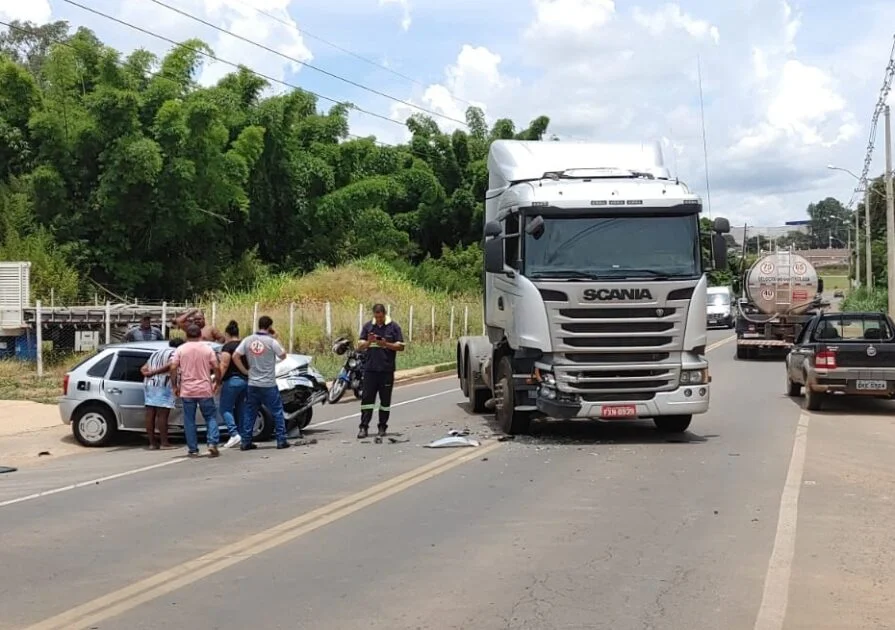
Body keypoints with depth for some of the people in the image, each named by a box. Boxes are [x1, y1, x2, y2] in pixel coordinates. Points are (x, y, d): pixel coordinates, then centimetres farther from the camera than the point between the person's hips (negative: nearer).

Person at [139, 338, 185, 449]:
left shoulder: (156, 353, 26)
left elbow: (143, 368, 17)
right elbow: (170, 365, -17)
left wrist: (148, 374, -1)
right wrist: (154, 372, -13)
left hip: (148, 384, 7)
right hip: (163, 385, -7)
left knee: (150, 414, 6)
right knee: (162, 415, -5)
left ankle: (152, 442, 8)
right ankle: (164, 443, -4)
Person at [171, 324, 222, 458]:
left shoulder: (181, 350, 1)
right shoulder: (207, 349, 1)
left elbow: (173, 368, -4)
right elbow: (216, 368, -4)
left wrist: (175, 386, 5)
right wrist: (218, 382, 10)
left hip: (187, 391, 0)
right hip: (205, 390, 0)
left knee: (189, 420, 7)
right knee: (211, 417, 10)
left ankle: (193, 449, 7)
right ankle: (212, 443, -7)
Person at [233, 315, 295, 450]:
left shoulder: (247, 340, 1)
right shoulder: (271, 342, -11)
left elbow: (235, 356, -2)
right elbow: (283, 356, 1)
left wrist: (245, 371, 5)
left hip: (252, 384, 4)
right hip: (268, 385, -4)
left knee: (249, 413, 12)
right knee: (277, 412, 6)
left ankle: (246, 442, 13)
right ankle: (281, 440, 4)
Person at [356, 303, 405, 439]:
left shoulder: (393, 326, 1)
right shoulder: (368, 326, 7)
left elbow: (401, 347, -1)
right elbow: (360, 347, 7)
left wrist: (386, 344, -16)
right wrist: (368, 342, -14)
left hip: (387, 370, -1)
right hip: (370, 369, 1)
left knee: (385, 400, 5)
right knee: (367, 398, -3)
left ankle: (382, 427, 14)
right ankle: (364, 427, -2)